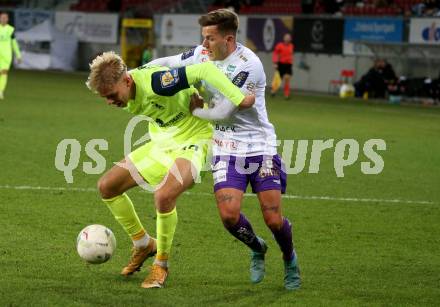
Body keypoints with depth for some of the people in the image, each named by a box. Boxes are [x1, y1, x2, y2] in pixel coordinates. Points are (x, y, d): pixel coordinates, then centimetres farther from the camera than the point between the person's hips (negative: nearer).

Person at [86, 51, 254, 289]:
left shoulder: (155, 82, -33)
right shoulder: (124, 94, -7)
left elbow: (204, 70, -34)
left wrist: (239, 99, -38)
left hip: (191, 140, -8)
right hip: (161, 143, 8)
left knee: (163, 196, -32)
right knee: (107, 186, 3)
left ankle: (161, 264, -9)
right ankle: (143, 244, 22)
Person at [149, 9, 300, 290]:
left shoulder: (248, 65, -21)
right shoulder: (202, 55, 0)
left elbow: (223, 112, -21)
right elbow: (167, 64, 14)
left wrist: (192, 110, -5)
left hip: (260, 146, -4)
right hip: (226, 148, 5)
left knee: (273, 219, -7)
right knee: (229, 214, -14)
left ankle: (290, 259, 26)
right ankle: (257, 249, 18)